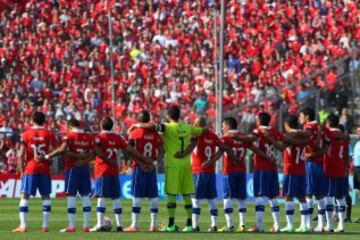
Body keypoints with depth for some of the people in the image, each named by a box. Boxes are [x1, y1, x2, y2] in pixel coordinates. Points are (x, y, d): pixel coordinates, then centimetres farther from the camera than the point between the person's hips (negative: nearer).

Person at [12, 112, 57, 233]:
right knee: (46, 196, 10)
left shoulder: (27, 134, -2)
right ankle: (45, 225, 7)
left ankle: (23, 225, -8)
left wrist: (22, 170, 2)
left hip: (30, 169, -2)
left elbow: (21, 155, -5)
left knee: (24, 196, 1)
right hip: (45, 169, 2)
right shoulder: (49, 134, 2)